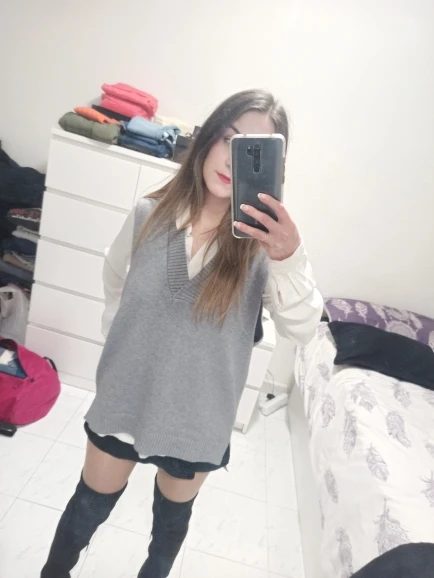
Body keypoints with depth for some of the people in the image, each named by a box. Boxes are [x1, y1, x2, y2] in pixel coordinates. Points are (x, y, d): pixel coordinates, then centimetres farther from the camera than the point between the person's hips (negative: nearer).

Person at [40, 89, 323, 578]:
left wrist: (290, 259, -41)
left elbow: (302, 329, -24)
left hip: (199, 415, 0)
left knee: (173, 512, 27)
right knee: (91, 504, 23)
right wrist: (119, 348, 5)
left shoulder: (267, 239, -16)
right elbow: (115, 283, 6)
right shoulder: (149, 214, -11)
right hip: (125, 399, 1)